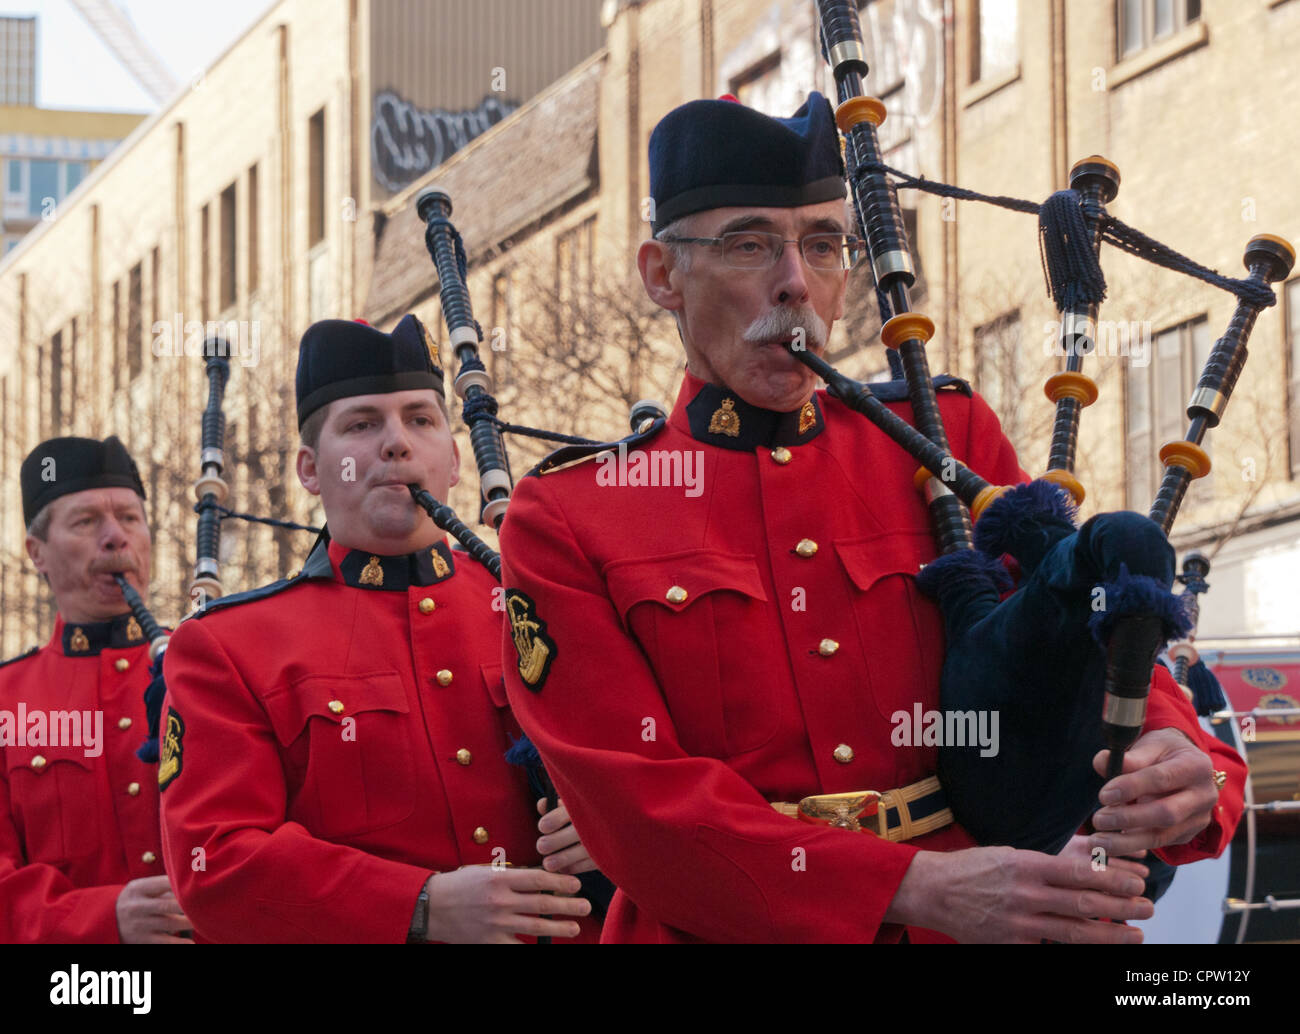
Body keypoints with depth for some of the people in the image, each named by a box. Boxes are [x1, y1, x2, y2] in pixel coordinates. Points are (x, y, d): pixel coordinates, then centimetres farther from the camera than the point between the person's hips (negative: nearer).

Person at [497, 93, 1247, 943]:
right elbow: (642, 806, -7)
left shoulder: (950, 440, 13)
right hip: (728, 926, -3)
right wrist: (917, 887, -18)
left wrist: (1176, 766, -15)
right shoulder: (565, 519, 3)